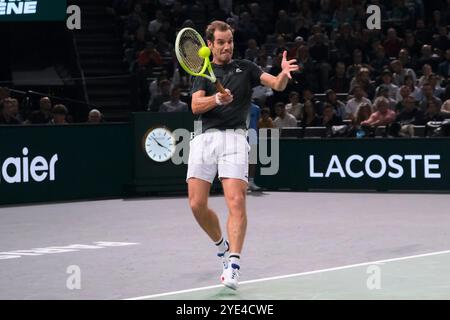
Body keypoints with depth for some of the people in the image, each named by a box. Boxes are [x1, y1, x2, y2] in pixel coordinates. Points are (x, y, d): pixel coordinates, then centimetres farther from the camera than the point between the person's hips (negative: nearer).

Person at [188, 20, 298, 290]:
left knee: (236, 201, -17)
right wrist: (218, 98, -21)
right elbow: (196, 106, -1)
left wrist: (285, 73, -23)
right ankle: (222, 245, 24)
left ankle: (233, 263, -20)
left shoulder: (245, 68, 12)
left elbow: (277, 85, 0)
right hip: (205, 138, 2)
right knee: (197, 204, -2)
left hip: (234, 138, -2)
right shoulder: (203, 72, 14)